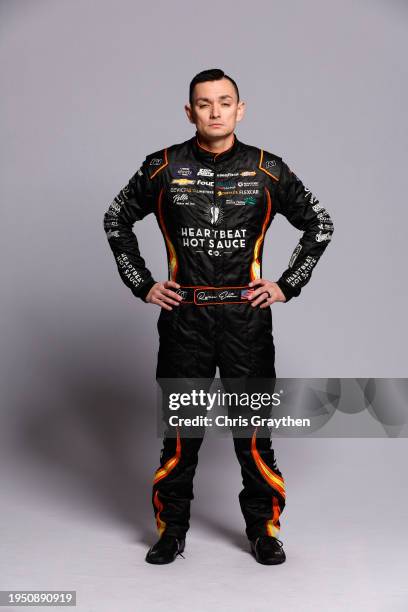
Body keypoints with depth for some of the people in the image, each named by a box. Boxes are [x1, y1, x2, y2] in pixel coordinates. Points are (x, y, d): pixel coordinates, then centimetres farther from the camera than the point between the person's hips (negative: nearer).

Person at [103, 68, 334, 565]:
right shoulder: (162, 168, 1)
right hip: (183, 318, 0)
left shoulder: (267, 170, 1)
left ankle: (263, 529, 20)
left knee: (253, 427, 4)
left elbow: (319, 225, 11)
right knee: (179, 430, 7)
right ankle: (171, 530, 22)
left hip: (246, 318, 0)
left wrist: (287, 285, 4)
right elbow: (116, 221, 14)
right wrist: (142, 285, 6)